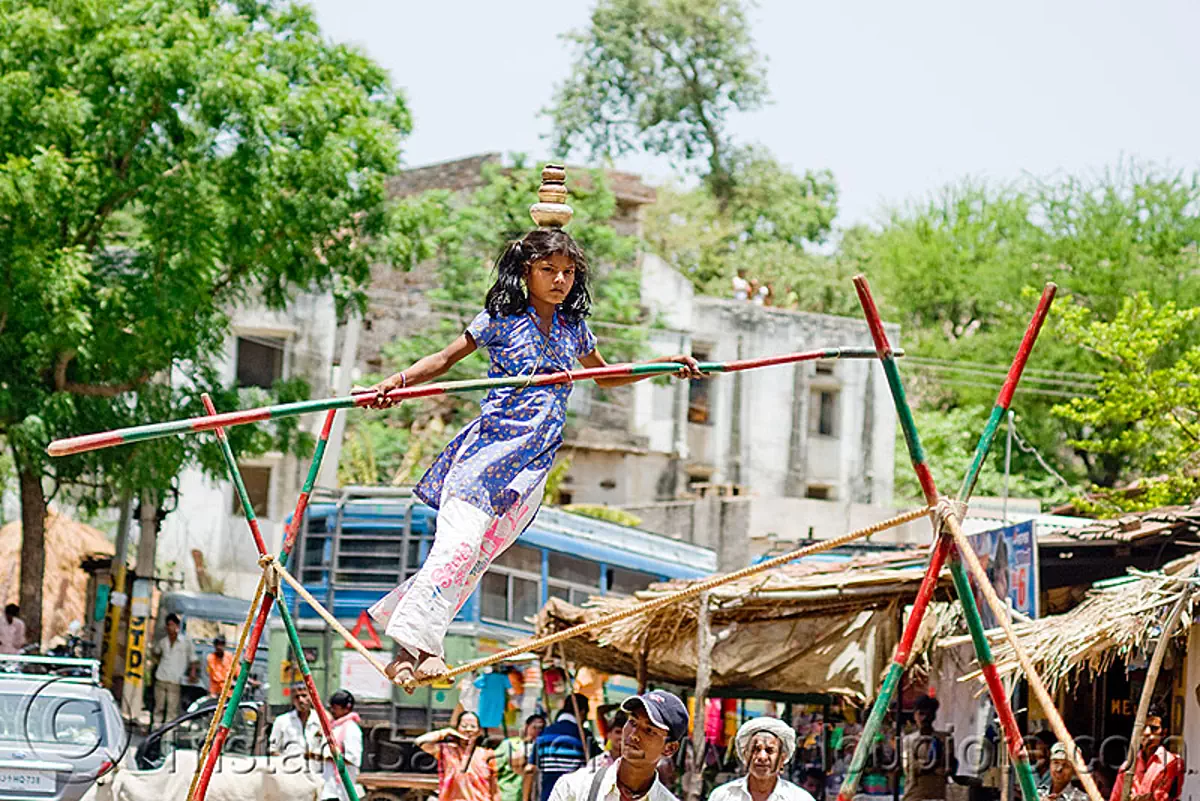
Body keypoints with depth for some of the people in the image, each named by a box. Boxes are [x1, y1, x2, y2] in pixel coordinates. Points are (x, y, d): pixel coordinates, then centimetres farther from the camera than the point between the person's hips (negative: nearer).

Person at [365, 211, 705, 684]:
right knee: (460, 544, -19)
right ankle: (417, 643, -18)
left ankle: (407, 650, 3)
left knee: (477, 558, -1)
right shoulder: (500, 320, 0)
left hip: (534, 464, 4)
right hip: (489, 449, -4)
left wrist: (663, 366, 20)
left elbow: (604, 376, 30)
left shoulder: (573, 328, 14)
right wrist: (398, 381, -14)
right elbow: (445, 359, 3)